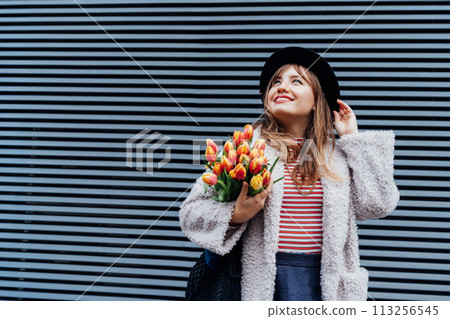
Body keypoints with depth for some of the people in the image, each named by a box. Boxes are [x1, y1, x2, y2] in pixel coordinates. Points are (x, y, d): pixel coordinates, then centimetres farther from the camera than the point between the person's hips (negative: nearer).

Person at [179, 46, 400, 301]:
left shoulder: (336, 153, 10)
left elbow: (377, 205, 1)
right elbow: (192, 212, 1)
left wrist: (354, 139, 7)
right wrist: (237, 215, -20)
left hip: (326, 279, 2)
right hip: (266, 277, -2)